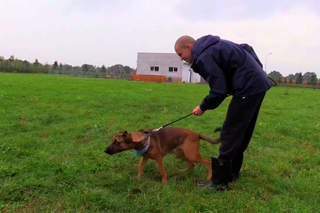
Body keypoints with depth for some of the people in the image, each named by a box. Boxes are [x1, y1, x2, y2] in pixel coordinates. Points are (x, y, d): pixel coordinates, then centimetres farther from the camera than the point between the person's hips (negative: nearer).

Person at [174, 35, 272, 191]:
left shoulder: (204, 57, -14)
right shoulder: (211, 46, 16)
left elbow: (219, 91, -18)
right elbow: (245, 49, 22)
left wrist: (203, 107, -1)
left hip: (248, 88, -10)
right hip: (257, 83, 10)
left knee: (230, 134, -6)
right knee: (241, 133, 16)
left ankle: (220, 182, 0)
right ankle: (231, 173, 28)